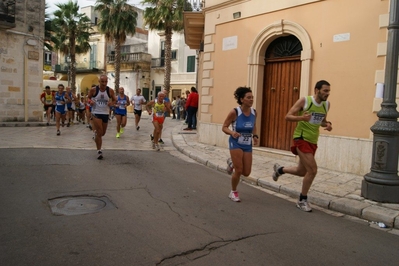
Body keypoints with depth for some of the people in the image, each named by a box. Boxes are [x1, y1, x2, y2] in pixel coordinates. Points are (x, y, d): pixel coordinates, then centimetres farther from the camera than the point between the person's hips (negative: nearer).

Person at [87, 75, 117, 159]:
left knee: (103, 133, 15)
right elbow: (88, 98, 7)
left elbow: (114, 99, 9)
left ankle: (96, 133, 52)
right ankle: (99, 151, 1)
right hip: (96, 113, -3)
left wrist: (111, 103, -13)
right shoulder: (93, 90, -8)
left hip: (106, 113, 3)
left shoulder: (110, 91, -4)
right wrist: (90, 101, -15)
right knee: (99, 132, -11)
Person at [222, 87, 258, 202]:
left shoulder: (254, 112, -4)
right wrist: (232, 133, -30)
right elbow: (224, 127, -10)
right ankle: (233, 192, 22)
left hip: (248, 145, 5)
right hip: (236, 144, -5)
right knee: (239, 171, -5)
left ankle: (231, 163, 37)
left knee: (246, 173, 5)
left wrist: (255, 136, -3)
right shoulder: (234, 112, -18)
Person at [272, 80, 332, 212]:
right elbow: (288, 116, -11)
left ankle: (279, 169, 44)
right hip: (301, 139, -7)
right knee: (312, 170, -15)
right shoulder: (304, 101, -11)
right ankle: (302, 200, 5)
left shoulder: (326, 104, 7)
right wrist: (301, 117, -30)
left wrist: (327, 124, -1)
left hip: (313, 141, 7)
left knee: (302, 172, 15)